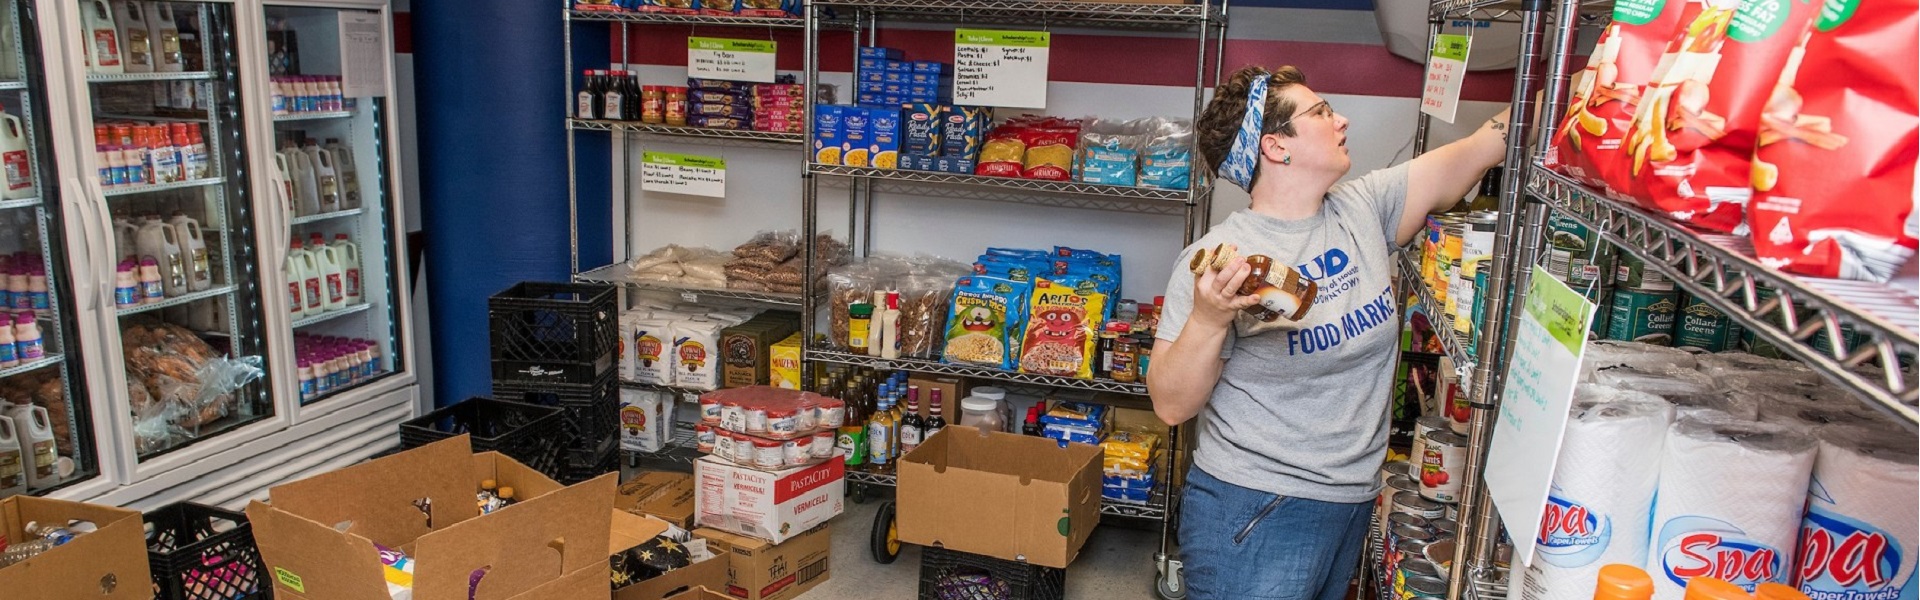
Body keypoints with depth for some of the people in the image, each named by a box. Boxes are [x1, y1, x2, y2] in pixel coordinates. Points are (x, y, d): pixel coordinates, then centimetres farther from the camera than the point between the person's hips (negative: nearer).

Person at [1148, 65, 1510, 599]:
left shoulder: (1365, 209, 1)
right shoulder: (1218, 259, -16)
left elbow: (1478, 151, 3)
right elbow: (1171, 405, -17)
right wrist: (1208, 319, -32)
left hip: (1353, 507, 6)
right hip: (1255, 515, -6)